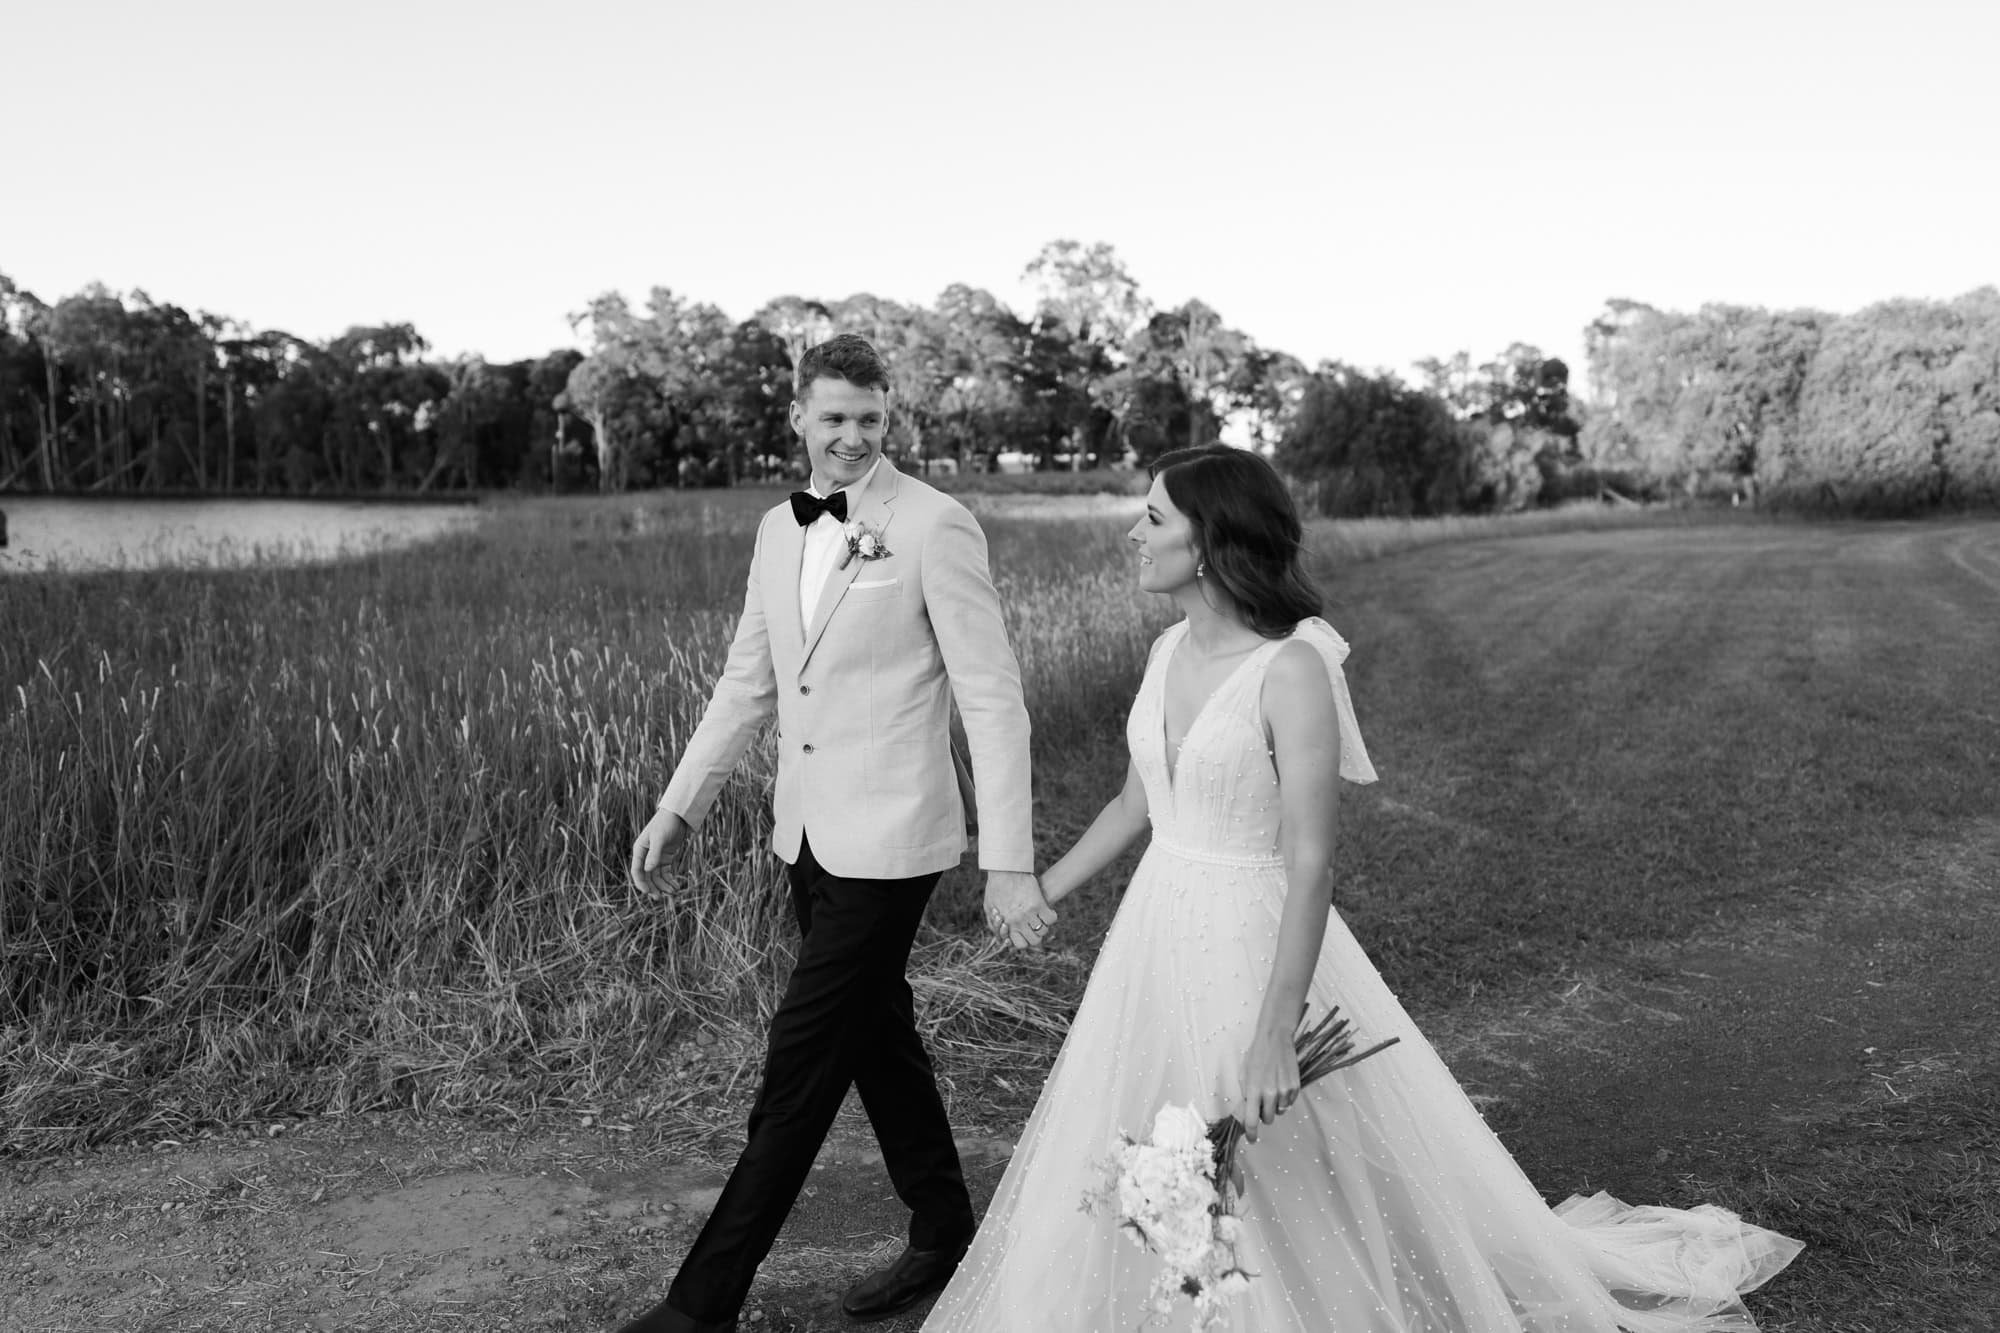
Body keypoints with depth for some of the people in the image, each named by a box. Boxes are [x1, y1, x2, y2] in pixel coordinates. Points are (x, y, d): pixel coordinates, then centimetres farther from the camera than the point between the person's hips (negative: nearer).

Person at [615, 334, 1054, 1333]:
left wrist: (1008, 864, -19)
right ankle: (942, 1234, 37)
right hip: (807, 833, 7)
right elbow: (747, 681, 15)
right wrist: (677, 810, 11)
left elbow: (992, 698, -15)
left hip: (888, 840, -7)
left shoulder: (934, 527, -13)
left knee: (800, 1067, -1)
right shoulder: (780, 531, 8)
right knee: (876, 1036, 18)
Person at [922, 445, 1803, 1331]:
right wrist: (1040, 893, 22)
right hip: (1158, 941, 8)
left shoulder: (1293, 669, -20)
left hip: (1256, 946, -7)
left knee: (1279, 1199, 8)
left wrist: (1274, 1035, -26)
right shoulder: (1169, 651, 3)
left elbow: (1310, 863, -23)